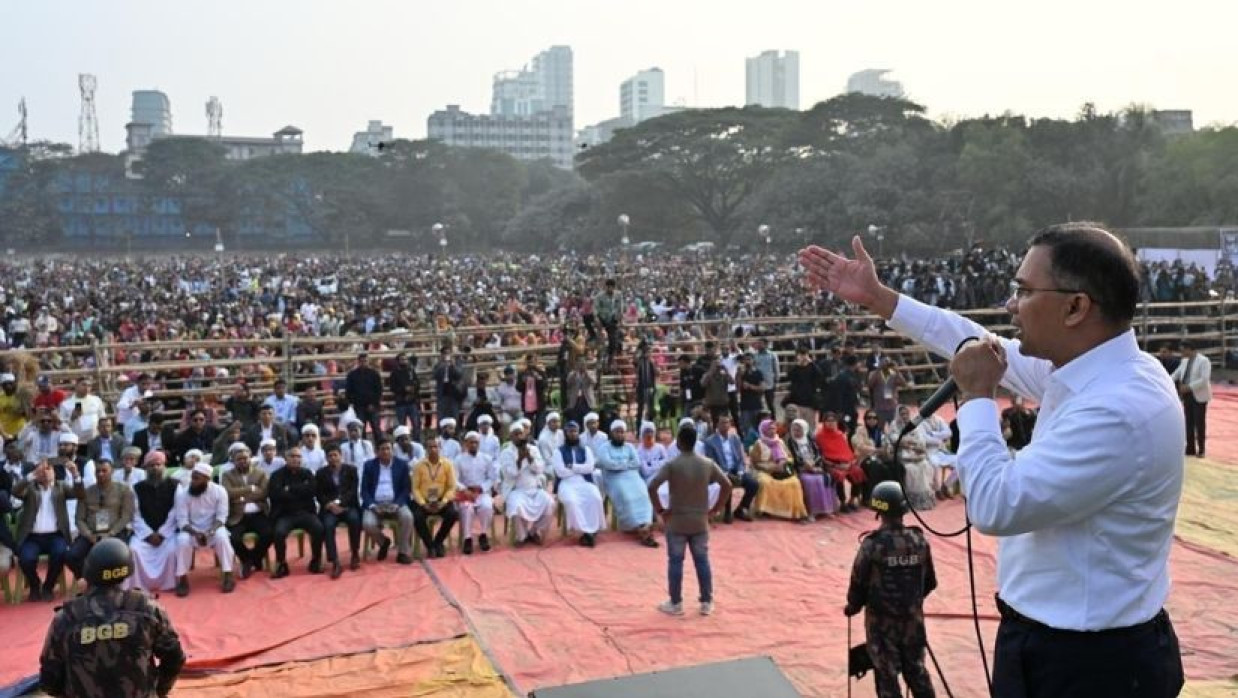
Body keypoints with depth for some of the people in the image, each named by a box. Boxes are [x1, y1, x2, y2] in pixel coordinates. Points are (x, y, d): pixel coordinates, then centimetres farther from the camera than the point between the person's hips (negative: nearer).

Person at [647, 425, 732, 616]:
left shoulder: (672, 465, -13)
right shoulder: (708, 464, -2)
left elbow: (652, 487, -21)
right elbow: (727, 485, -1)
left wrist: (660, 510, -9)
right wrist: (714, 509, 6)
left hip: (677, 522, -3)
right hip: (700, 522, 3)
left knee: (675, 562, 7)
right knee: (702, 561, 12)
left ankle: (676, 604, 13)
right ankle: (707, 603, 18)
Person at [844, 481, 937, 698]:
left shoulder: (873, 544, -19)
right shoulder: (919, 540, -5)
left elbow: (858, 583, -11)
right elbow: (930, 582, 6)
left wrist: (852, 606, 9)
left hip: (882, 620, -4)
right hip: (913, 617, 4)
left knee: (887, 674, 9)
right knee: (916, 668, 20)